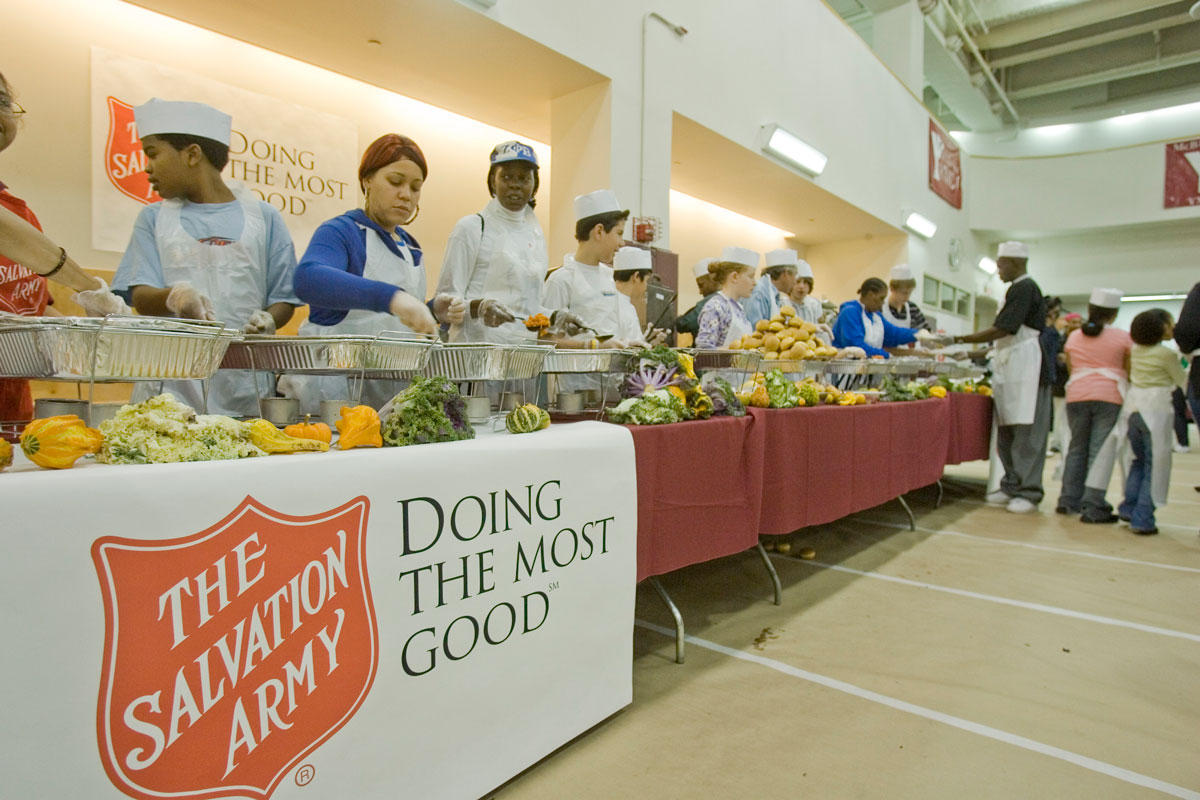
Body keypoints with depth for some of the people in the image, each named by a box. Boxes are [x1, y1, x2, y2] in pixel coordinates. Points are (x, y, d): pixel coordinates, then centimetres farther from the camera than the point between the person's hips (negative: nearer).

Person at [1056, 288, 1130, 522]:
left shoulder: (1073, 337, 9)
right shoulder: (1123, 338, 1)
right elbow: (1130, 372, 5)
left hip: (1076, 395, 3)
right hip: (1109, 397, -3)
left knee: (1077, 448, 13)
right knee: (1100, 451, -3)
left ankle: (1068, 501, 15)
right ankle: (1093, 507, -4)